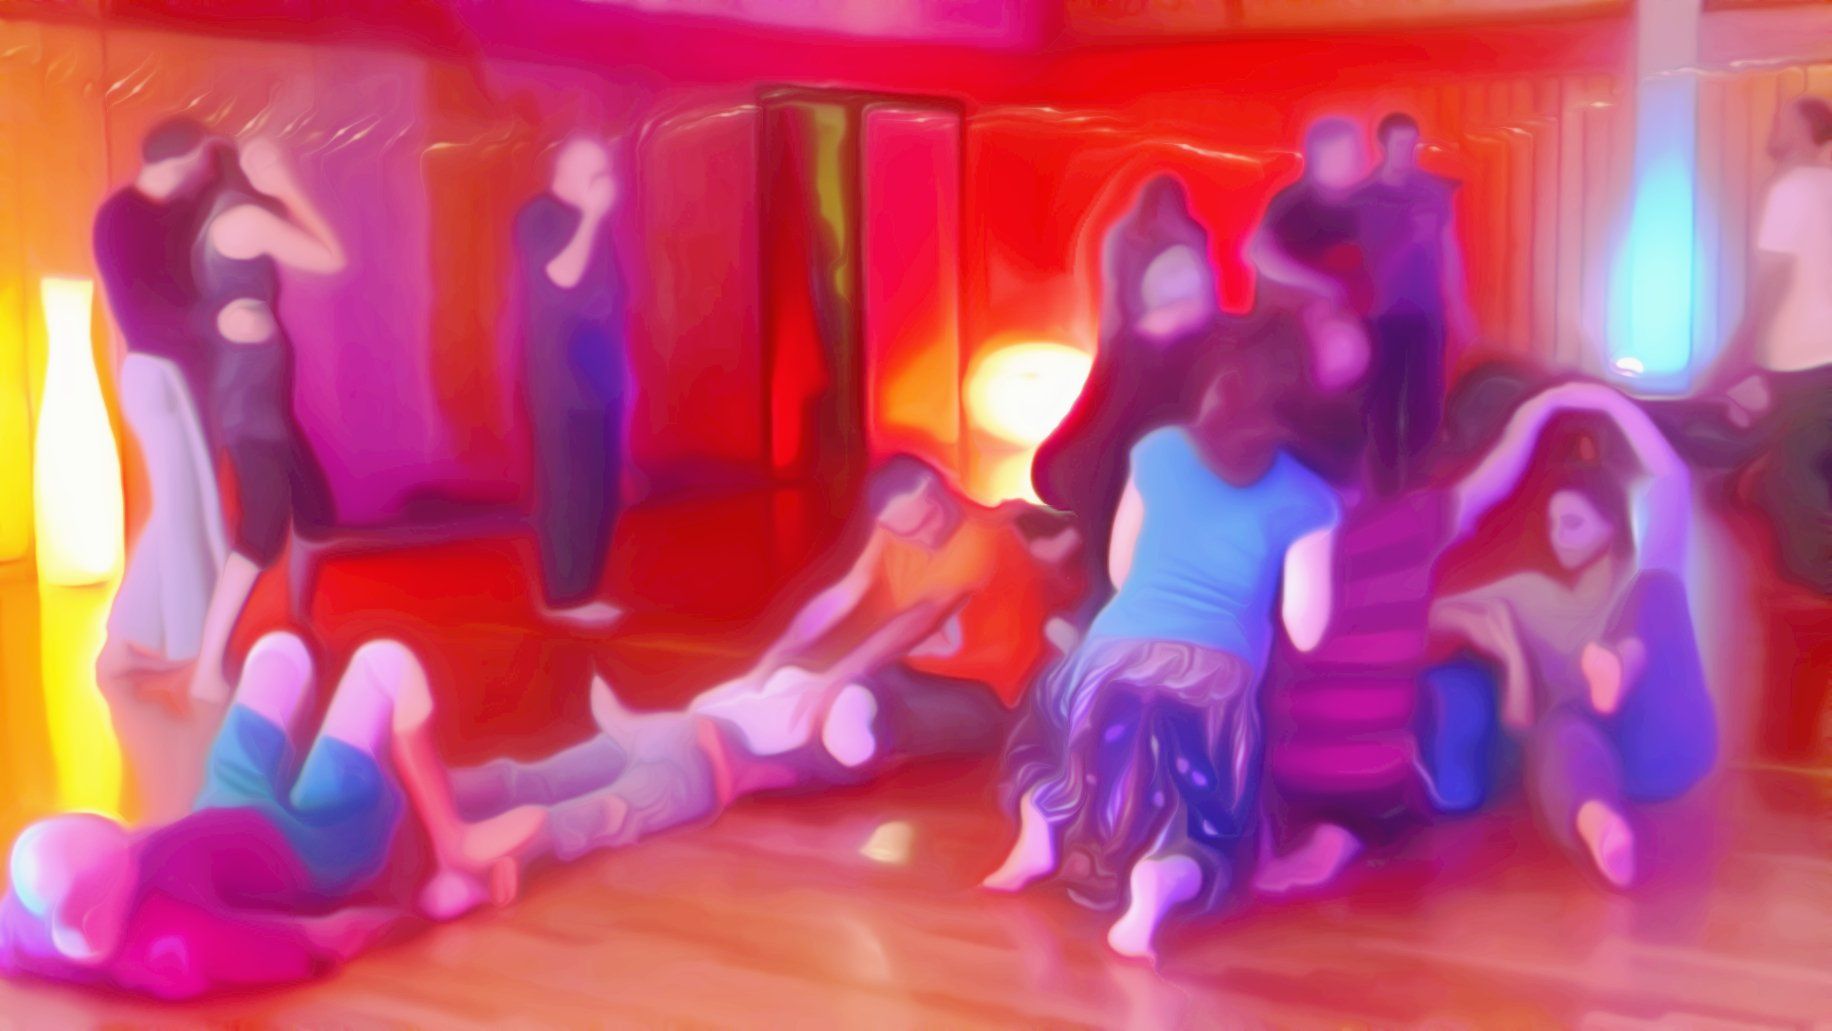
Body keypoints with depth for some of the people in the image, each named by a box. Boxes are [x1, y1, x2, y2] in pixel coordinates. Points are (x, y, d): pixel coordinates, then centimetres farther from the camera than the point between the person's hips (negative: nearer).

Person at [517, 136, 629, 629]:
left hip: (599, 374, 8)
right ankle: (566, 595, 0)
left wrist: (620, 365, 18)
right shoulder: (538, 217, -9)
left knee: (601, 489, 9)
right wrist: (591, 217, -21)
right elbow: (562, 275, -24)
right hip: (561, 378, -8)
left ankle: (582, 589, 17)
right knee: (569, 488, -6)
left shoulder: (590, 221, 15)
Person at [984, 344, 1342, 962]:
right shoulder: (1305, 500, 7)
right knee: (1207, 842, 11)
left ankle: (1040, 817, -3)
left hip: (1118, 656, 2)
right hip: (1215, 681, -2)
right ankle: (1162, 880, -27)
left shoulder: (1159, 450, 13)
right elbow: (1305, 632, 5)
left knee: (1045, 741, 32)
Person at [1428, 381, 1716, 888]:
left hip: (1664, 750, 0)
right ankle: (1597, 825, -76)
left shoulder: (1647, 585, 20)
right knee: (1563, 721, -40)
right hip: (1591, 751, 0)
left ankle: (1625, 666, -56)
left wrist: (1612, 403, 5)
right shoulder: (1531, 593, 26)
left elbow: (1673, 484, 4)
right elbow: (1431, 611, 17)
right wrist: (1485, 626, -4)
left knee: (1660, 584, -20)